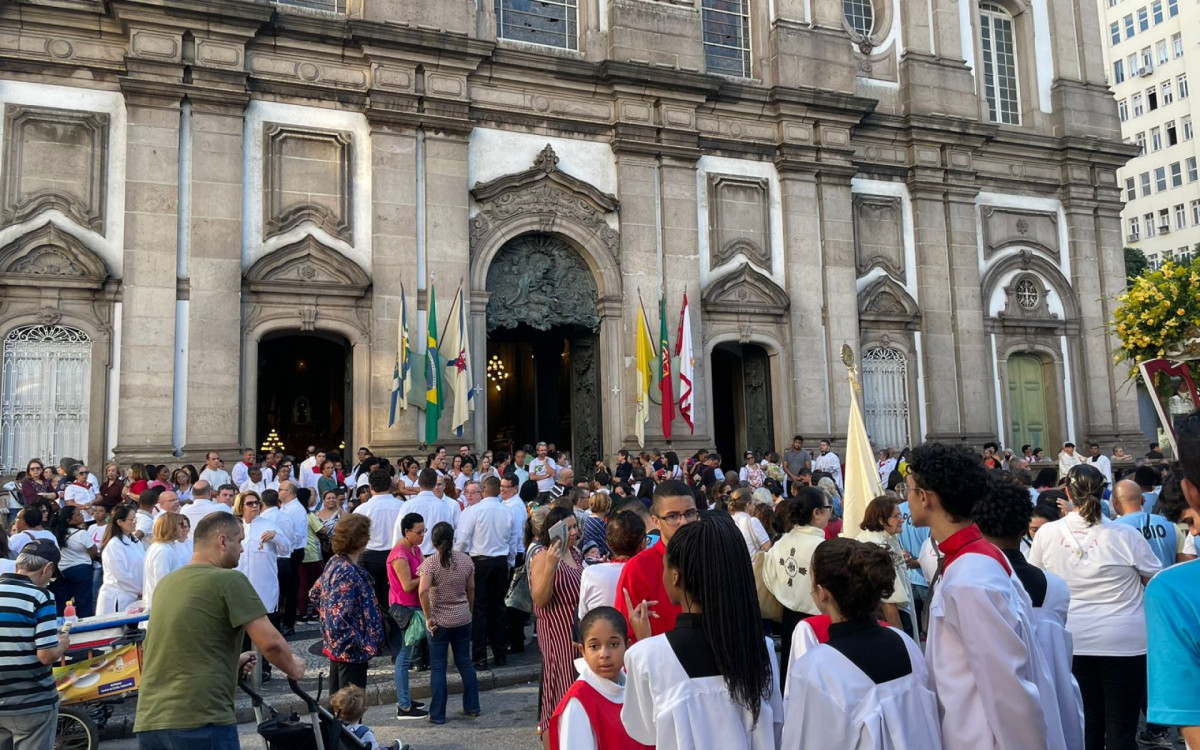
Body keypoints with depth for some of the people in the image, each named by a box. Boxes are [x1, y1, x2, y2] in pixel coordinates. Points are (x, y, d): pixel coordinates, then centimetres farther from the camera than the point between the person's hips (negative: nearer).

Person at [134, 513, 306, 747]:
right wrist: (293, 668, 6)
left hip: (149, 721, 7)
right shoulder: (229, 579, -9)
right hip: (200, 720, -7)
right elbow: (270, 643, -13)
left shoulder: (166, 583, 13)